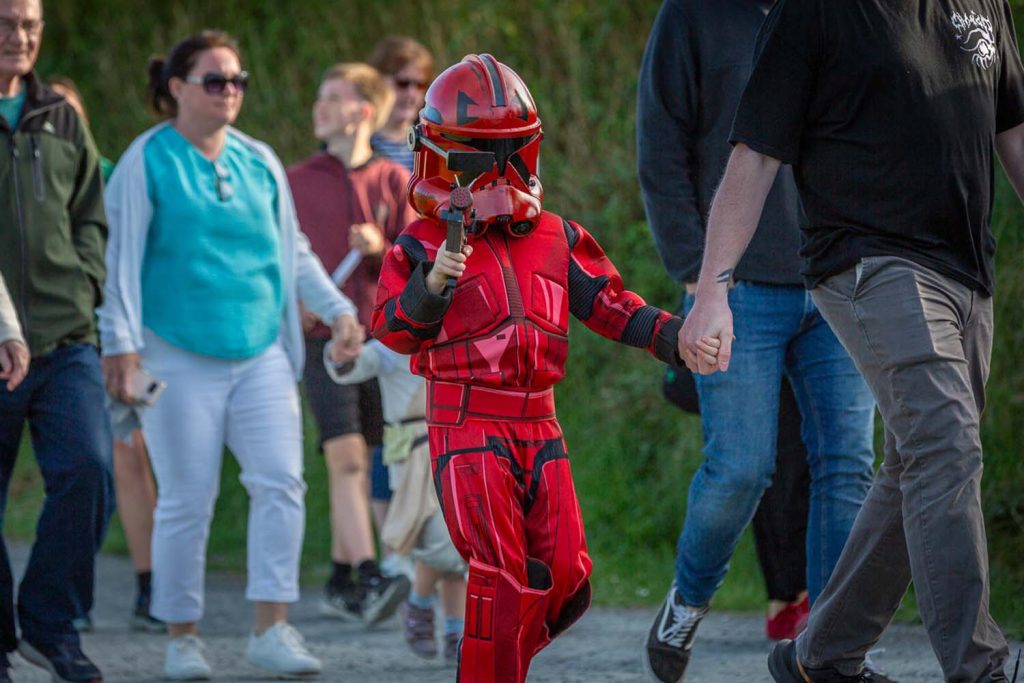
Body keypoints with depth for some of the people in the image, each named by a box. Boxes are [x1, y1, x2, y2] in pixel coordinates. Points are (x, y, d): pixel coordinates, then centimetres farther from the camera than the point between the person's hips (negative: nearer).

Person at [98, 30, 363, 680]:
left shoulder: (259, 162, 12)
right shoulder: (147, 163, -2)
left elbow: (294, 251, 21)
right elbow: (121, 259, -4)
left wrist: (338, 310, 11)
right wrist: (121, 345, -11)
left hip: (260, 353, 4)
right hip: (179, 357, -4)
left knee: (281, 480, -9)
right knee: (187, 499, -1)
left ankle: (272, 629, -6)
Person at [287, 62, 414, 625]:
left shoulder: (394, 182, 7)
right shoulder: (295, 182, 6)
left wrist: (381, 249, -14)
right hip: (323, 338, -2)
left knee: (355, 462, 8)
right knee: (346, 455, -16)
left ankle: (340, 582, 19)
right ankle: (369, 579, -26)